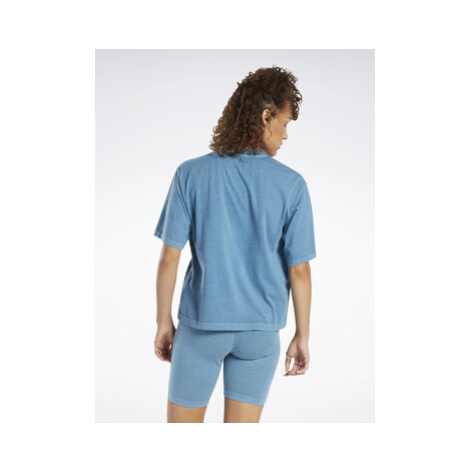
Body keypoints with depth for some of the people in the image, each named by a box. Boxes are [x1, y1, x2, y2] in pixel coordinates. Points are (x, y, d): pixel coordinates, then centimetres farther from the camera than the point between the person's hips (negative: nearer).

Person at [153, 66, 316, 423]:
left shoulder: (191, 173, -9)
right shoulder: (292, 185, -9)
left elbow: (169, 259, -8)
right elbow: (299, 271, -6)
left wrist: (164, 322, 4)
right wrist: (302, 336, 6)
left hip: (201, 325, 0)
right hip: (260, 330, 1)